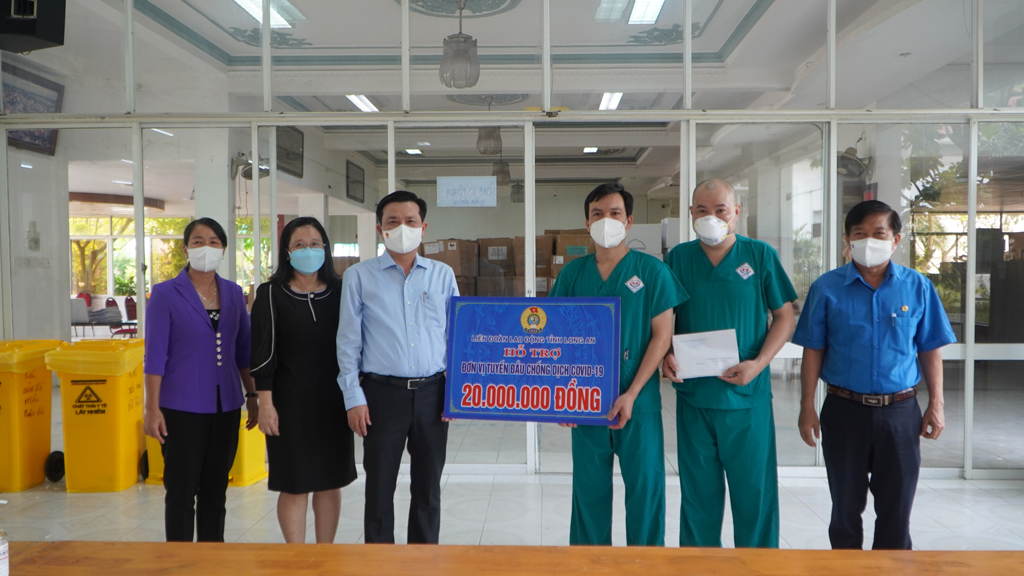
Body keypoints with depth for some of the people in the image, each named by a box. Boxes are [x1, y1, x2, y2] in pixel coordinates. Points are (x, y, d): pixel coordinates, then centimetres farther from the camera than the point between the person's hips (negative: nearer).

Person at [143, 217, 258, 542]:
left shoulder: (233, 293, 7)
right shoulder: (166, 293, -5)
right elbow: (155, 354, -7)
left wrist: (252, 396, 9)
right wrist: (152, 408, -10)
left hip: (225, 406, 4)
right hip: (182, 408, -4)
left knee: (216, 490, 12)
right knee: (181, 491, 3)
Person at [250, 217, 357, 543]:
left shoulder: (341, 292, 5)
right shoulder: (270, 294, -2)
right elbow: (263, 353, -4)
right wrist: (265, 403, -9)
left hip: (334, 401, 3)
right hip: (290, 402, -3)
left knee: (331, 483, 11)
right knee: (295, 485, 3)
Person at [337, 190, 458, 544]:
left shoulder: (443, 274, 8)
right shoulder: (359, 277, 3)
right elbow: (348, 341, 2)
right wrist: (354, 397, -3)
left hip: (432, 393, 2)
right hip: (383, 393, -2)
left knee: (428, 488, 11)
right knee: (379, 487, 6)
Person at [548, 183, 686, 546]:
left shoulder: (651, 270, -2)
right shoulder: (573, 272, 6)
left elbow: (662, 335, -6)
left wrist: (631, 394, -13)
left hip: (639, 401, -2)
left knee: (645, 485, 4)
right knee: (589, 485, 11)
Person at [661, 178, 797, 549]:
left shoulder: (760, 255, 0)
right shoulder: (678, 258, 6)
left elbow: (784, 316, 2)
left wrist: (758, 363, -12)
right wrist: (665, 355, -7)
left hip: (747, 395, -1)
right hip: (693, 393, 2)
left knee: (755, 487, 6)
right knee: (698, 490, 11)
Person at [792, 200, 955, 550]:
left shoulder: (917, 287, 0)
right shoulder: (827, 288, -4)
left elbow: (930, 350, 5)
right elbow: (813, 351, -1)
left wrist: (936, 404, 1)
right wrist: (807, 408, -3)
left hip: (900, 412, 1)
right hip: (845, 411, 0)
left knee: (896, 508, 11)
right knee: (846, 507, 14)